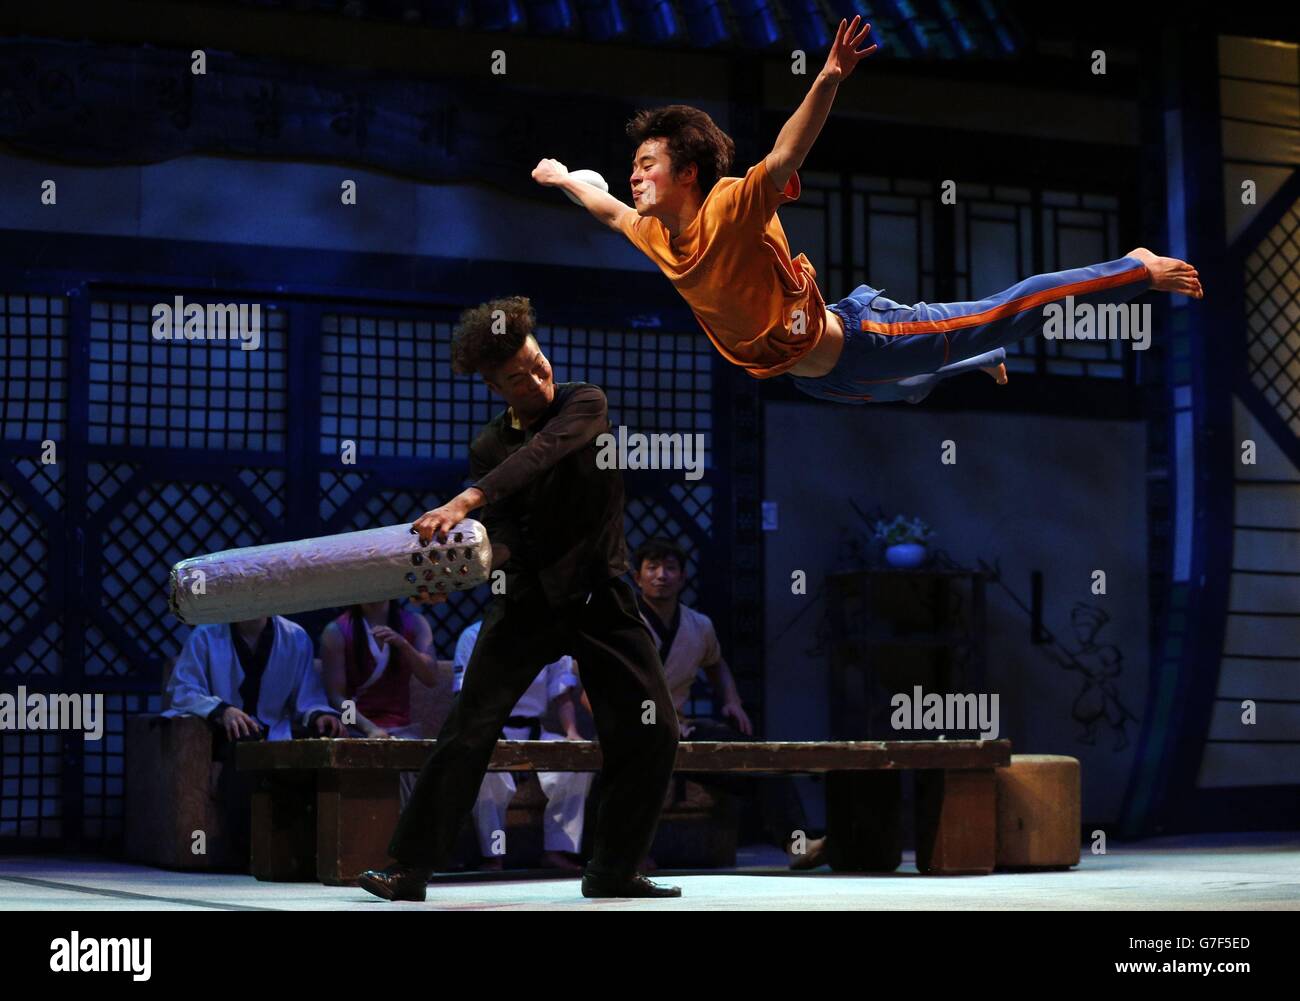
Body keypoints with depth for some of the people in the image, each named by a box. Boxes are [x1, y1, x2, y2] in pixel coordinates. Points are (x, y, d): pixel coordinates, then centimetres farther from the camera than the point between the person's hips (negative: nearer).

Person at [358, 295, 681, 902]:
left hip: (602, 597, 0)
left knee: (652, 736, -7)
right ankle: (410, 870, -4)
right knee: (468, 733, -9)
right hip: (528, 600, 0)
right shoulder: (489, 449, 0)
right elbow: (503, 540, -10)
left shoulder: (584, 404, -5)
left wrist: (465, 502, -41)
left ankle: (613, 870, 9)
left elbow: (540, 454, -27)